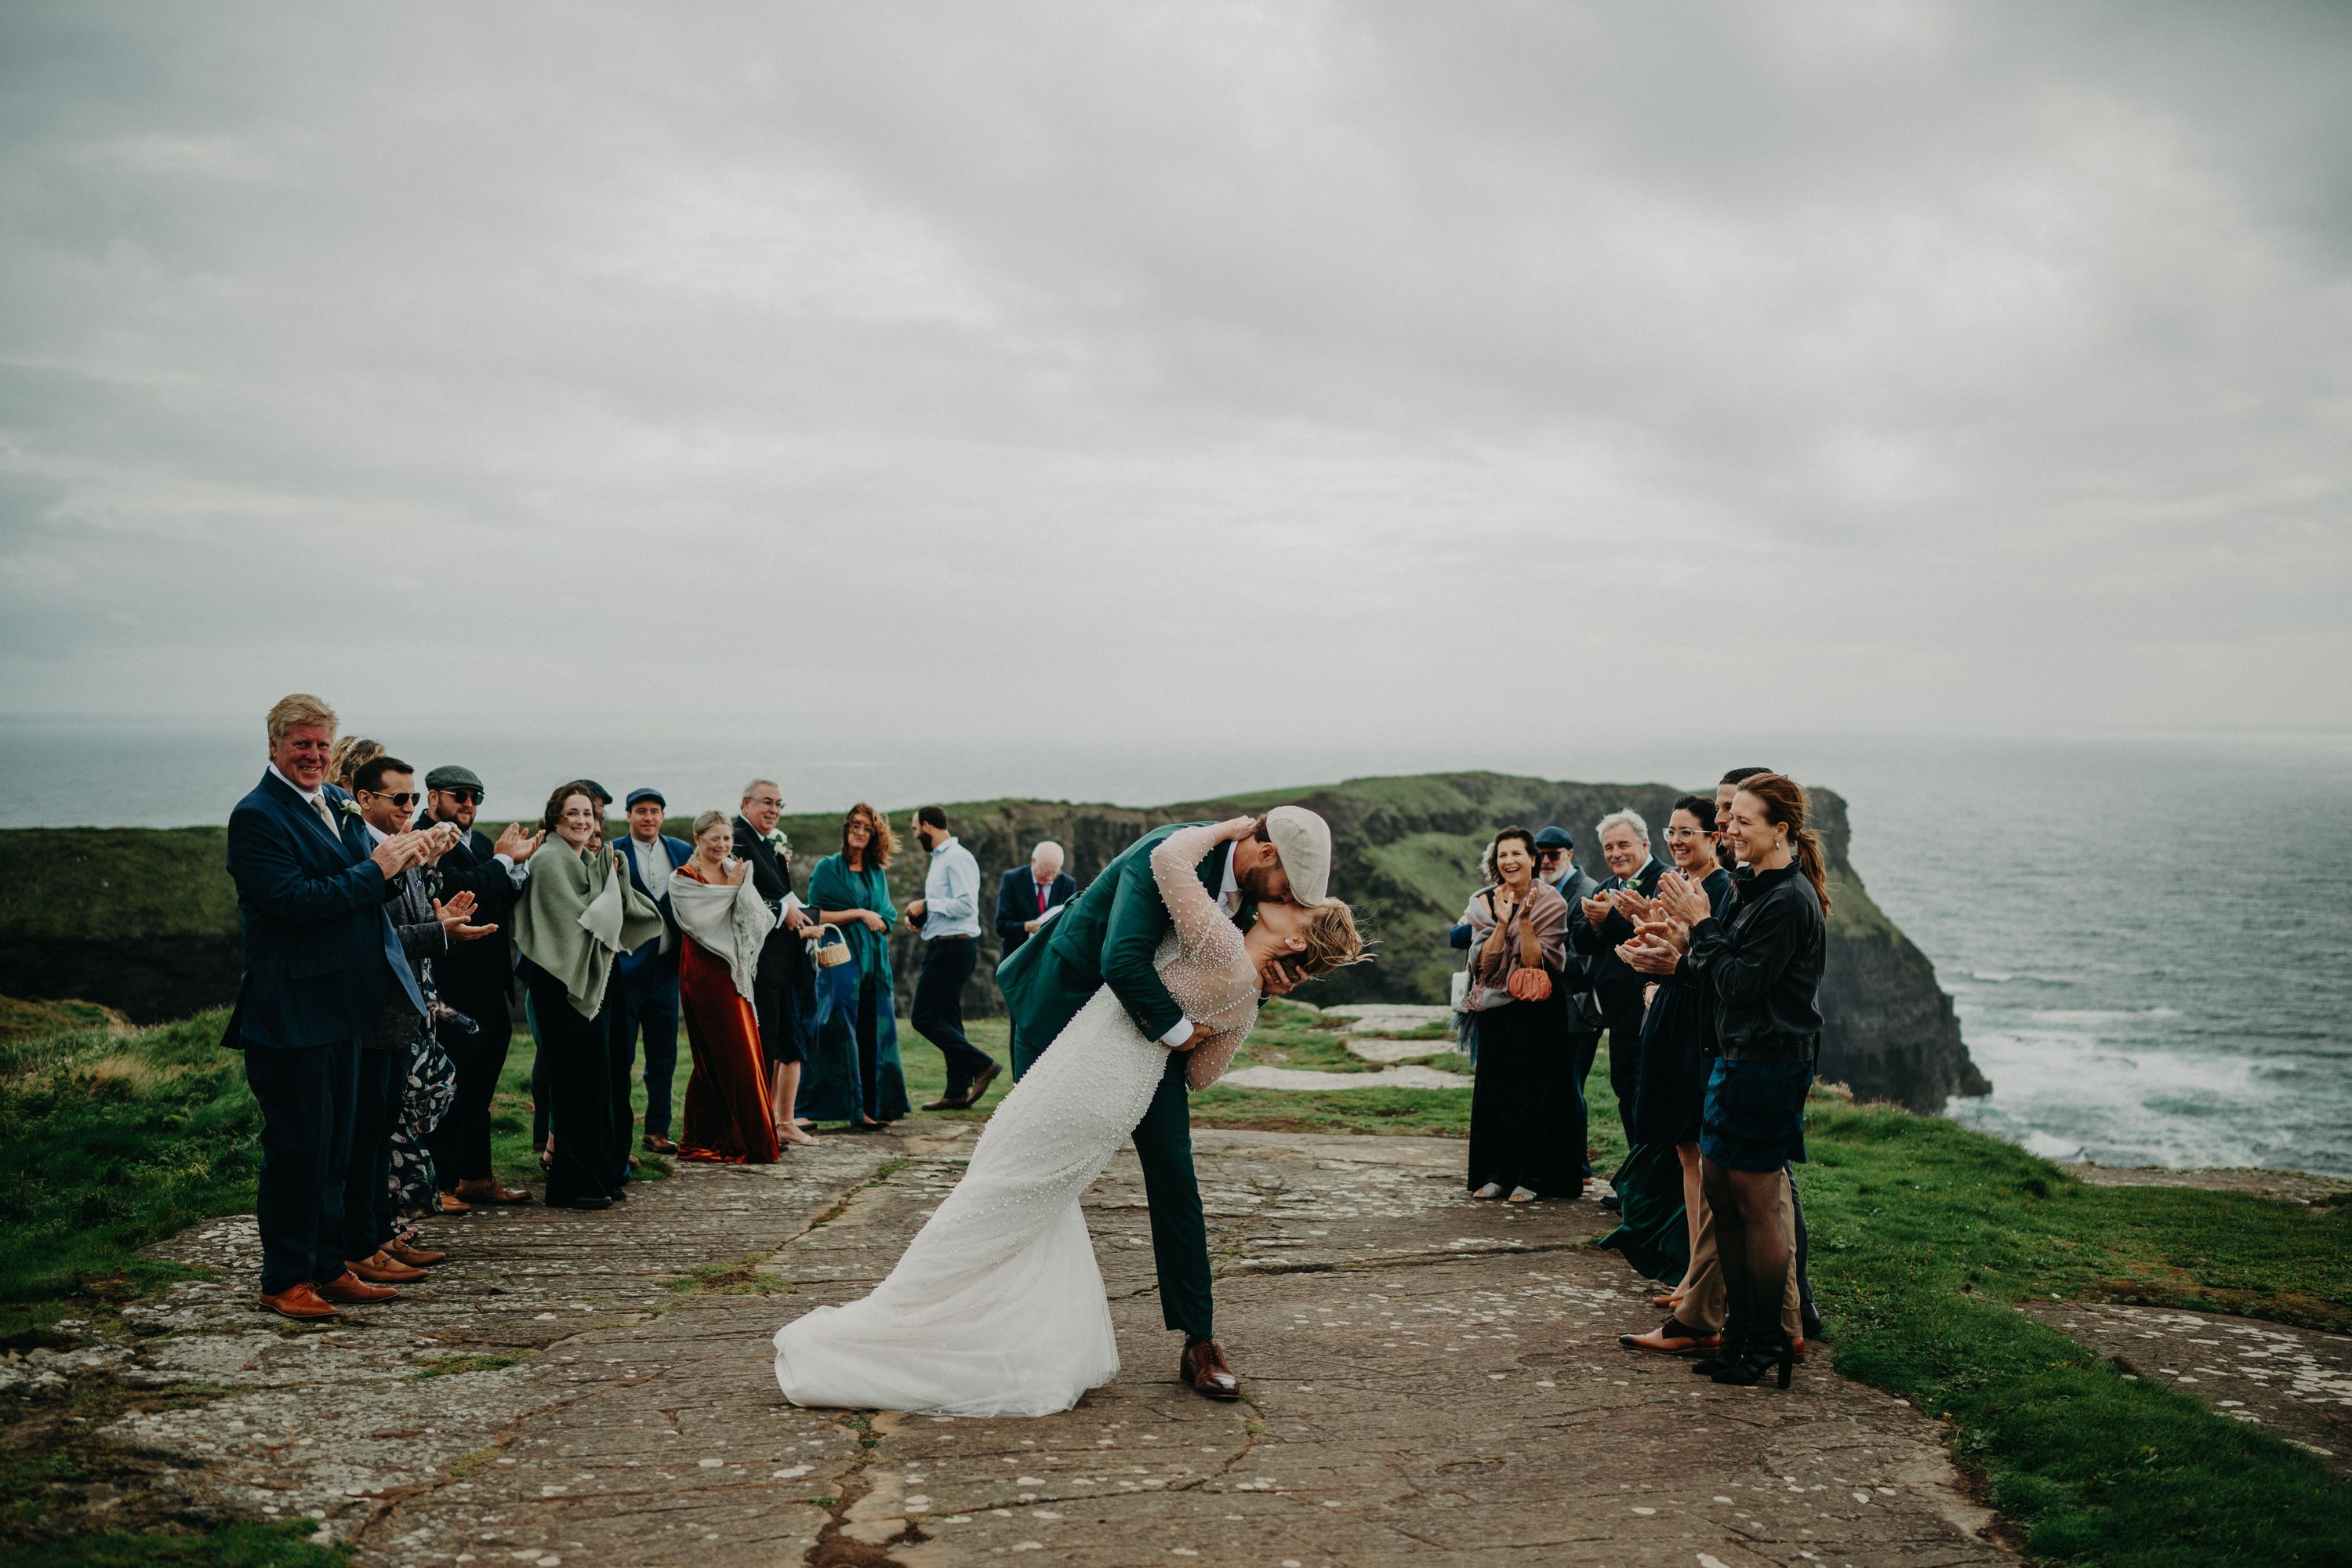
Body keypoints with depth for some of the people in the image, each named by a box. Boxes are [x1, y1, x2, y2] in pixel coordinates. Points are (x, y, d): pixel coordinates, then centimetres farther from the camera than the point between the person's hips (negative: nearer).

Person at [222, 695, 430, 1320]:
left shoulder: (333, 805, 14)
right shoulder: (257, 816, -13)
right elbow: (292, 900, -24)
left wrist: (395, 863, 1)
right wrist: (374, 871, -19)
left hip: (340, 1008, 9)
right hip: (291, 1013, -9)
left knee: (334, 1146, 15)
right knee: (296, 1147, -1)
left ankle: (327, 1267, 24)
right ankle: (284, 1280, 10)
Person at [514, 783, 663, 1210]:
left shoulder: (595, 860, 16)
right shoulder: (550, 860, -9)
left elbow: (618, 912, 9)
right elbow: (575, 919, -17)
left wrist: (617, 872, -2)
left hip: (589, 982, 8)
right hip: (560, 981, -8)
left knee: (593, 1076, 11)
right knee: (574, 1077, -6)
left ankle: (599, 1175, 18)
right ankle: (572, 1184, 0)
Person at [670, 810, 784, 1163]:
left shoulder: (736, 873, 14)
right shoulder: (684, 879, -3)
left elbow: (757, 921, 4)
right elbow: (701, 922, -16)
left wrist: (740, 888, -10)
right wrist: (730, 888, -10)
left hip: (736, 972, 6)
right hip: (705, 973, -6)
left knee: (744, 1054, 6)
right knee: (730, 1056, -6)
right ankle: (750, 1143, -1)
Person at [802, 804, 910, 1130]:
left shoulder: (876, 873, 16)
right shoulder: (828, 868, 2)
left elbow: (889, 920, 14)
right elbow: (818, 915, -7)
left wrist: (874, 920, -7)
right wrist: (858, 913, -13)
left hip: (875, 963, 5)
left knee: (874, 1032, 3)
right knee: (844, 1033, -6)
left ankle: (876, 1103, 7)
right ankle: (854, 1106, -5)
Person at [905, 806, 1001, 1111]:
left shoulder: (957, 858, -14)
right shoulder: (940, 858, 18)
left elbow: (966, 905, -23)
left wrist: (927, 904, -14)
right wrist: (922, 917, 10)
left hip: (953, 949, -11)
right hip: (944, 949, 11)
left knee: (925, 1019, -10)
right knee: (947, 1021, 11)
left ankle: (982, 1065, -7)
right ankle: (958, 1093, 14)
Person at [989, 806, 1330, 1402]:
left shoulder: (1245, 889, -5)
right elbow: (1123, 960, -39)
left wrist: (1261, 982, -15)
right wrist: (1177, 1028, -26)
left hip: (1149, 1026, 6)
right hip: (1066, 1008, -6)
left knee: (1175, 1181, 0)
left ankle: (1199, 1345, 5)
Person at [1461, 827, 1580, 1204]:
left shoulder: (1550, 903, -6)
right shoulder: (1486, 902, 4)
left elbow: (1536, 962, -13)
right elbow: (1484, 963, -5)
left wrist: (1525, 920, -23)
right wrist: (1502, 922, -16)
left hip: (1537, 1015, -4)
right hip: (1496, 1013, 4)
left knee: (1534, 1089, -2)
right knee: (1494, 1089, 5)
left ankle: (1530, 1177, 6)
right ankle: (1497, 1173, 13)